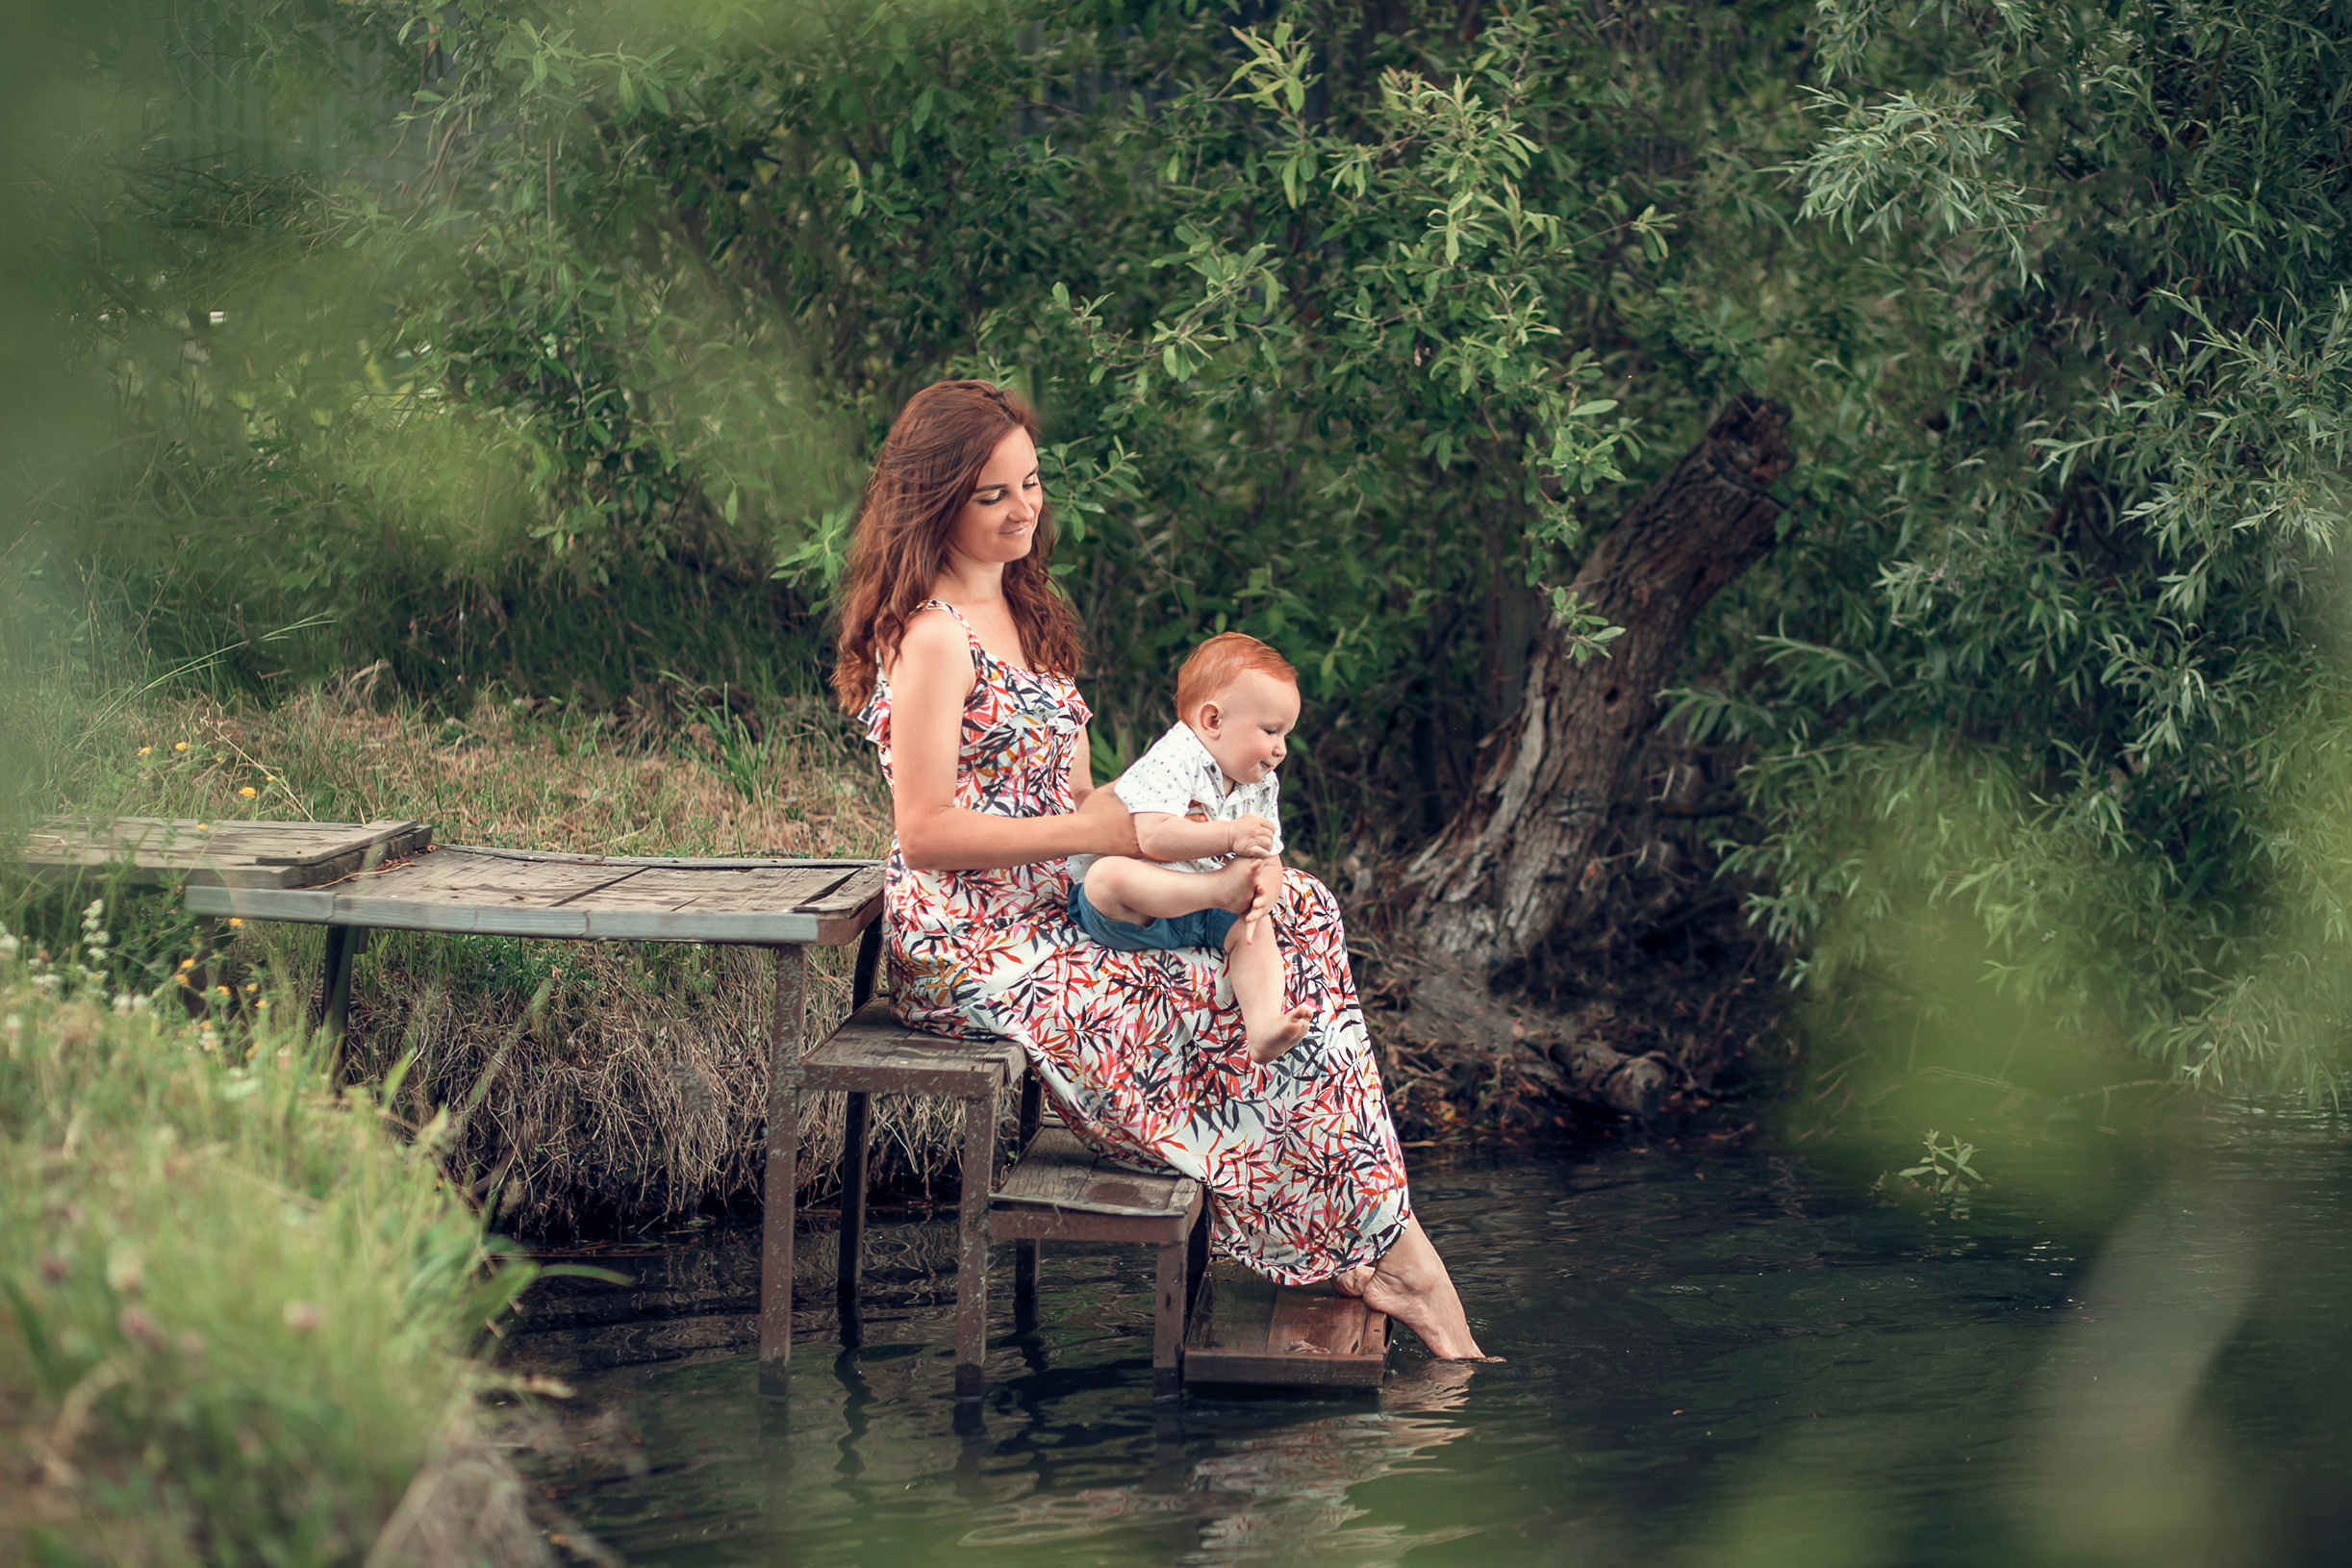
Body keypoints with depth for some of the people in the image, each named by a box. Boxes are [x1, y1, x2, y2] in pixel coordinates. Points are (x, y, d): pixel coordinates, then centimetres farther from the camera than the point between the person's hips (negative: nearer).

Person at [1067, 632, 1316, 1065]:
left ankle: (1263, 1027, -30)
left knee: (1254, 930, -16)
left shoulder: (1262, 786, 9)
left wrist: (1261, 896, -18)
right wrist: (1230, 836, -33)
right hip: (1132, 915, -7)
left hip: (1198, 914, 7)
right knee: (1108, 875, -37)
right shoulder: (1173, 762, -18)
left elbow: (1269, 864, 7)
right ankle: (1223, 888, -39)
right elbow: (1154, 837, -32)